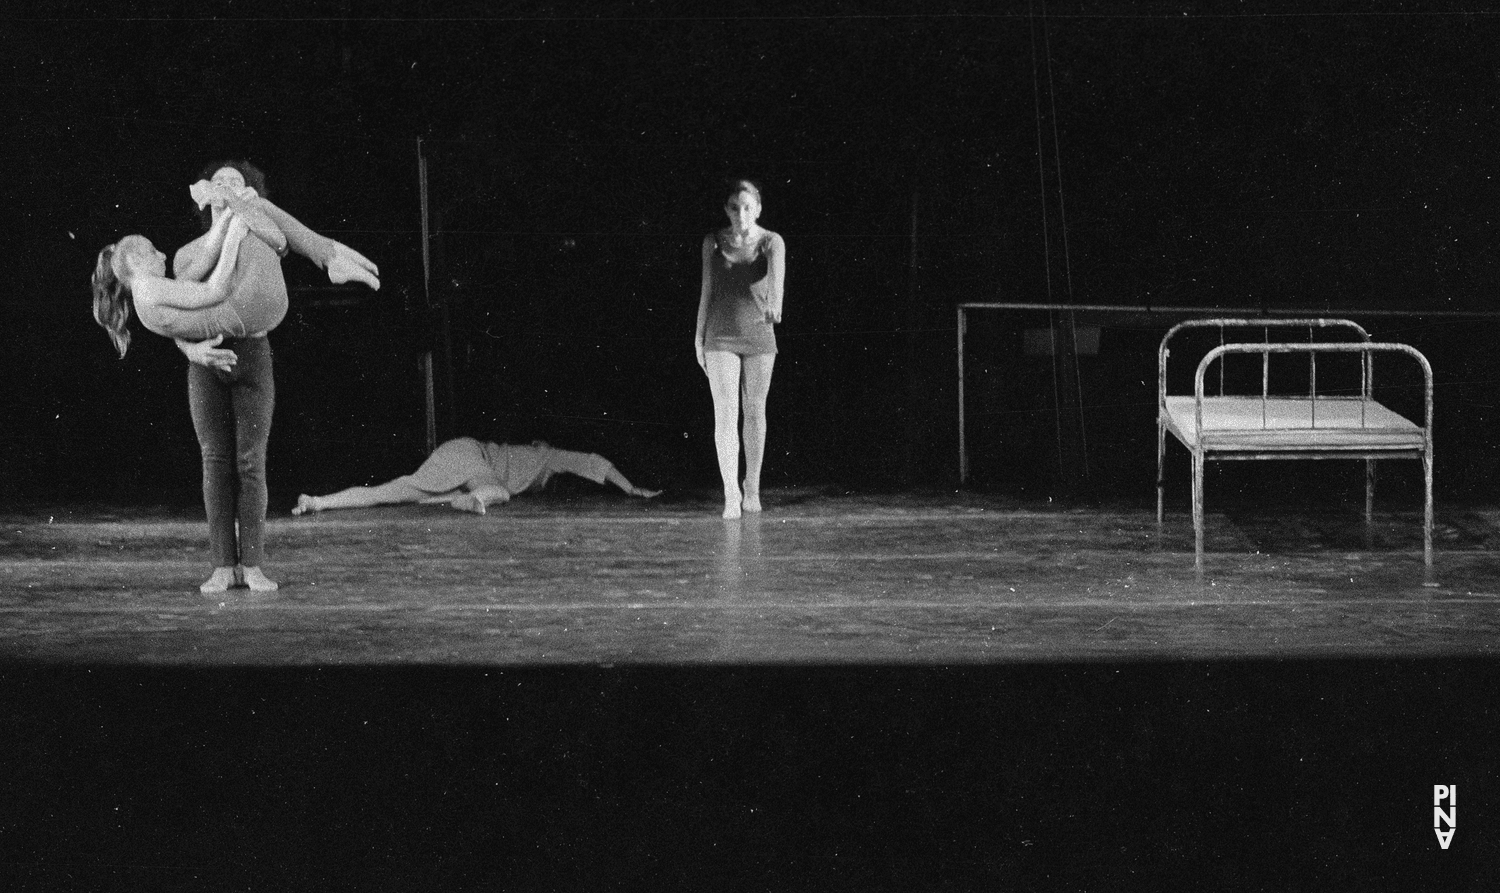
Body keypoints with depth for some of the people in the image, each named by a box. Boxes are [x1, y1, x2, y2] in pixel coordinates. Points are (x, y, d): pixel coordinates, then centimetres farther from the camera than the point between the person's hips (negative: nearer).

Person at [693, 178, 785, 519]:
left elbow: (776, 273, -25)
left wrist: (774, 305, -45)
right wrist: (699, 337, 9)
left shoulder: (771, 242, -5)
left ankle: (752, 487, 25)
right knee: (725, 414, -9)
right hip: (721, 337, 0)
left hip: (759, 337, 0)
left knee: (755, 412, 9)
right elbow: (707, 290, 8)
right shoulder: (713, 242, 1)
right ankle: (731, 494, -12)